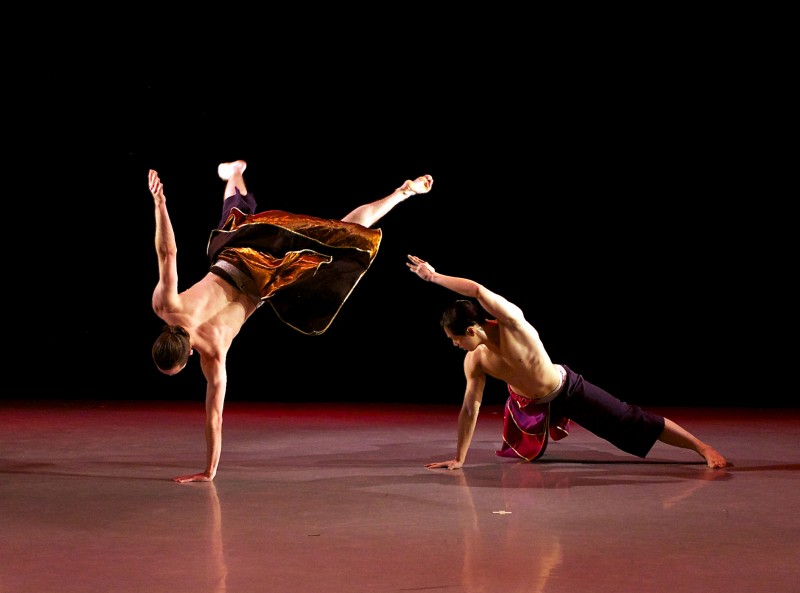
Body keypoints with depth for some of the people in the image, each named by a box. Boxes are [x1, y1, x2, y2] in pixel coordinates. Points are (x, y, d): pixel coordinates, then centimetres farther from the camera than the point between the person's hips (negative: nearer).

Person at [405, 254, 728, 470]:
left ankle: (703, 447, 1)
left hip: (567, 388, -5)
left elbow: (478, 290, -48)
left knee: (633, 423, -5)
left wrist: (434, 276, -42)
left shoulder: (512, 323, -32)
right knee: (521, 453, 20)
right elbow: (470, 407, -9)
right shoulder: (474, 361, -15)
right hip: (530, 402, 5)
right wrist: (458, 458, -9)